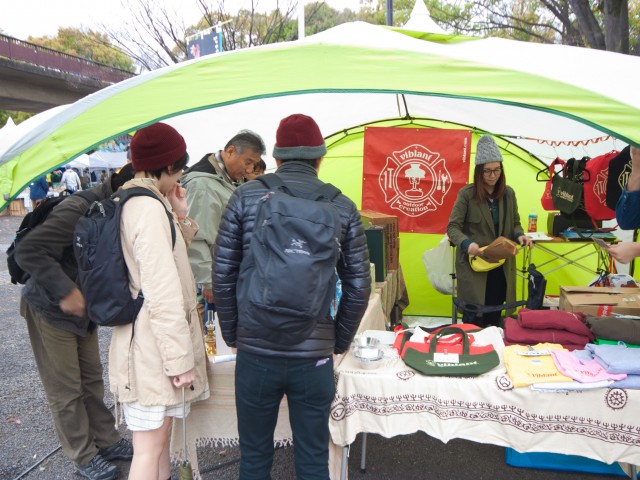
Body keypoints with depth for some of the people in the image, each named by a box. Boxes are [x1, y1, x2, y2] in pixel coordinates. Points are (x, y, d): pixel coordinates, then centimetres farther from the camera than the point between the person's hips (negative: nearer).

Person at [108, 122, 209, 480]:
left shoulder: (131, 200, 11)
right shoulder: (150, 208, -20)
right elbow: (163, 293, -23)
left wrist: (180, 215, 7)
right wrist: (181, 359, -19)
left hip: (148, 340, 10)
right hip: (153, 348, -10)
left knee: (161, 434, 22)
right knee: (150, 446, 2)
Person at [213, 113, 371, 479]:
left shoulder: (246, 196, -2)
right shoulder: (342, 206, 0)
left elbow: (223, 274, -1)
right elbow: (359, 285, 1)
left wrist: (231, 333, 11)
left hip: (255, 350, 0)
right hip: (315, 355, 0)